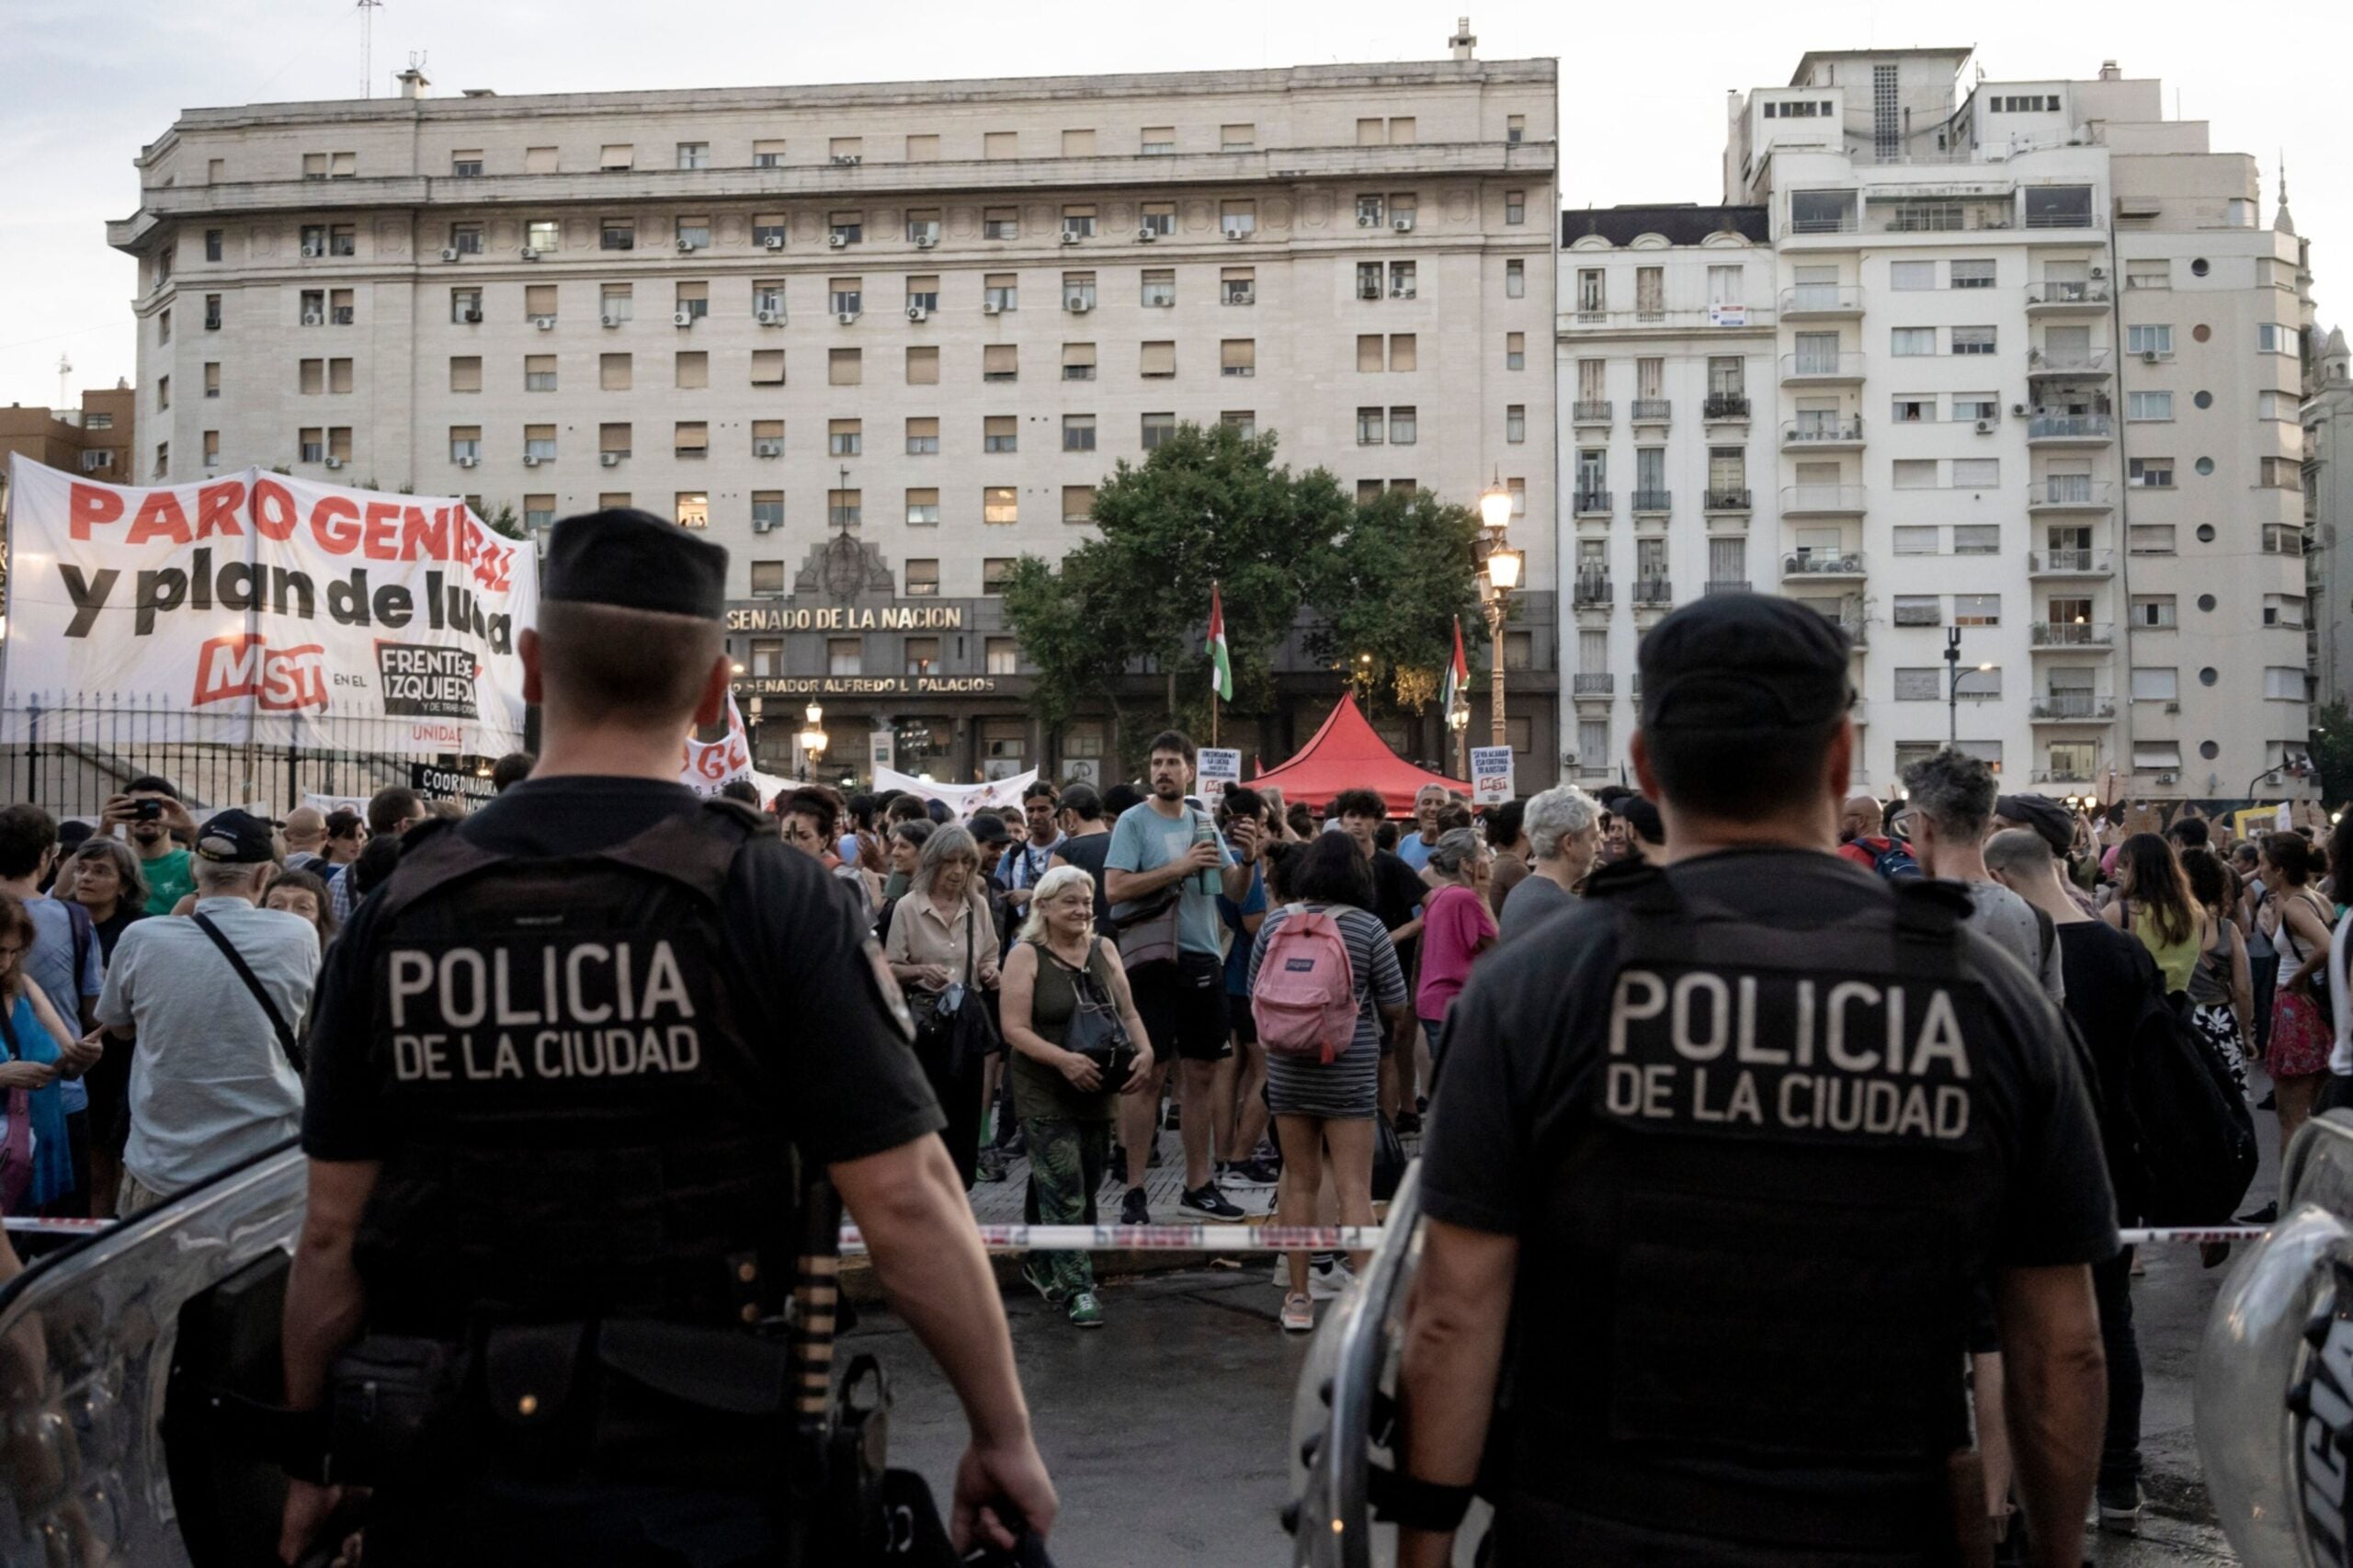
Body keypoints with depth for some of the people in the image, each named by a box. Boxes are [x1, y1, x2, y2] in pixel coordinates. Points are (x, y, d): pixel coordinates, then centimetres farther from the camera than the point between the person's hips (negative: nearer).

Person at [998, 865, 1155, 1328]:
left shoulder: (1104, 950, 10)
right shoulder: (1026, 956, -6)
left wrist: (1145, 1052, -7)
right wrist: (1064, 1060, -26)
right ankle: (1076, 1288, -4)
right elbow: (1015, 1029, -13)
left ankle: (1042, 1265, 30)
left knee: (1087, 1188, 12)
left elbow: (1127, 1013, 12)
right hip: (1045, 1094, -6)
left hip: (1098, 1091, 6)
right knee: (1064, 1190, -9)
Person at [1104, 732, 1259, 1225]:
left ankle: (1198, 1185, 20)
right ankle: (1134, 1191, 2)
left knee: (1202, 1073, 10)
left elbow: (1236, 892, 12)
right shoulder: (1134, 821, -3)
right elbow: (1115, 888, -14)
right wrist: (1180, 868, -16)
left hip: (1204, 958, 6)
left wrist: (1247, 860, -8)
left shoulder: (1204, 822, 13)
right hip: (1153, 961, -6)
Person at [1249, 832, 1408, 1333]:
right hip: (1350, 1071, -3)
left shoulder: (1275, 923, -2)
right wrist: (1393, 1032, 18)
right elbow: (1395, 1009, -4)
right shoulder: (1367, 928, -10)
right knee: (1354, 1188, 0)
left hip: (1287, 1068, 3)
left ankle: (1298, 1298, 18)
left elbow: (1257, 996, 8)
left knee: (1300, 1180, 13)